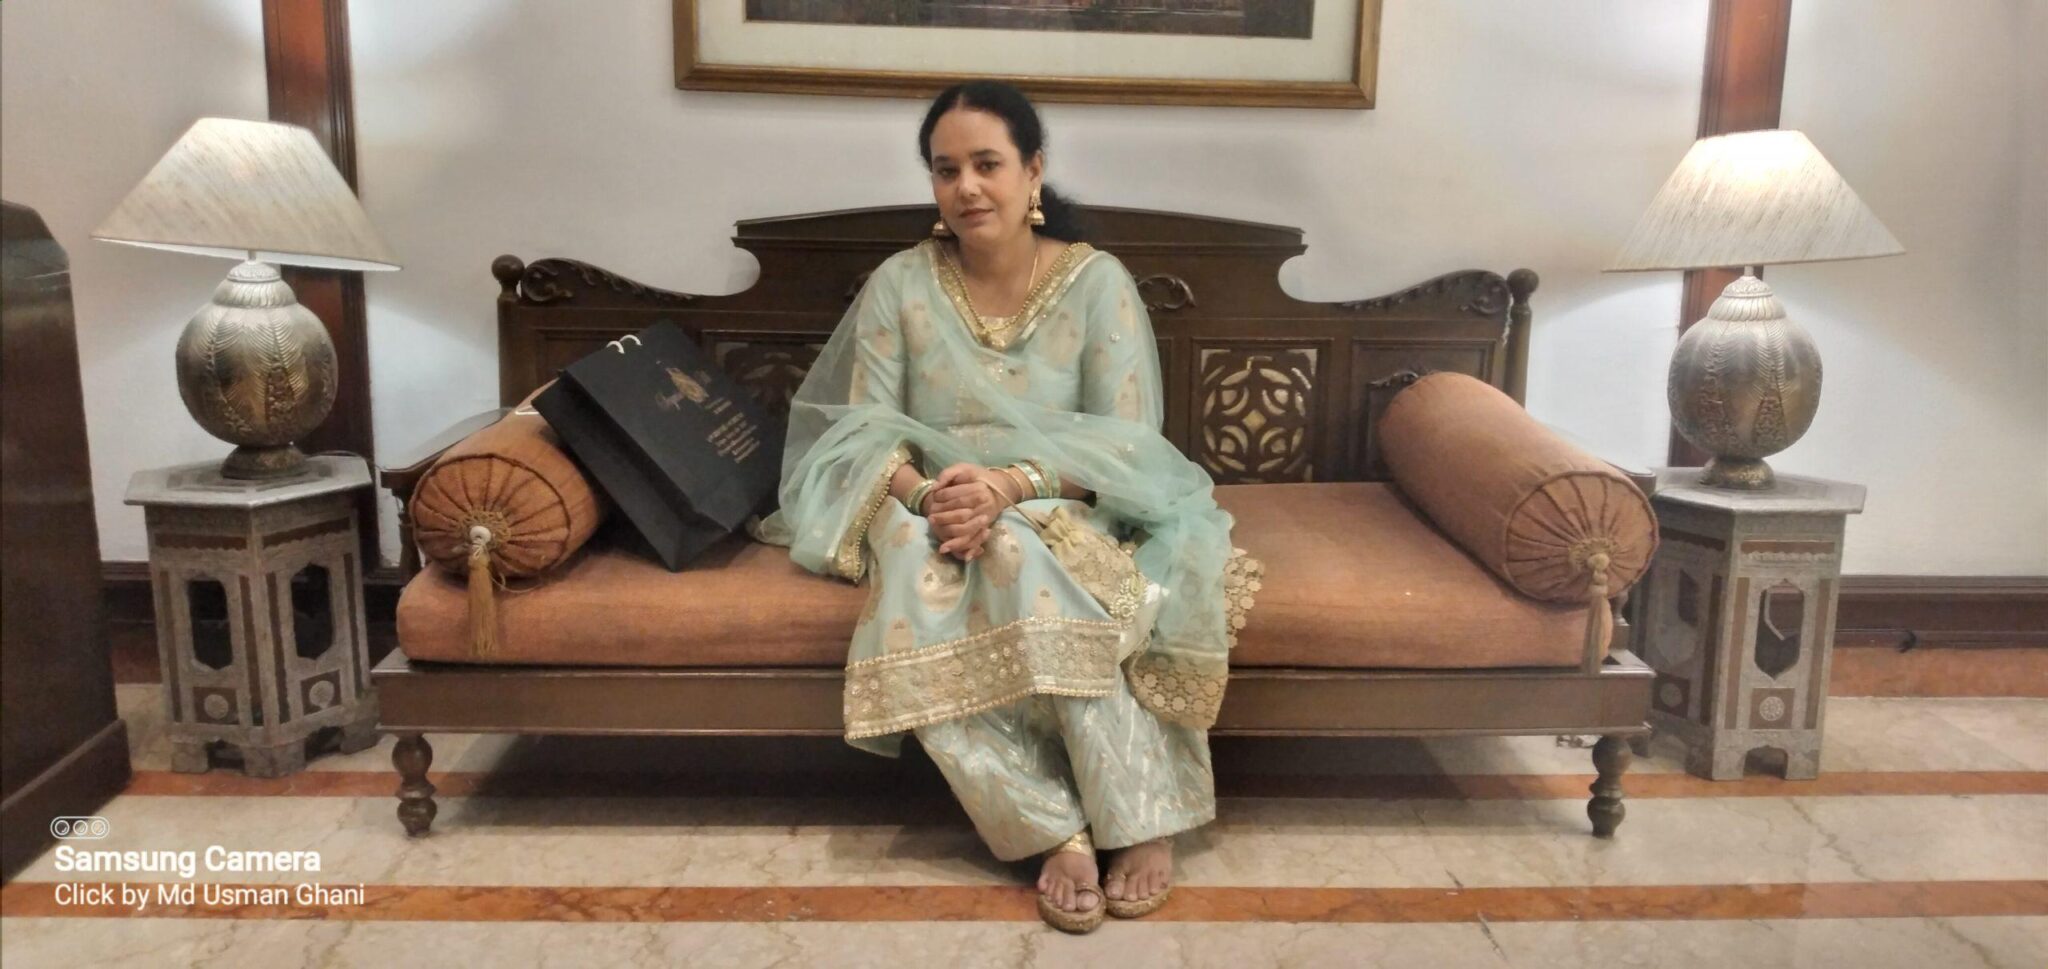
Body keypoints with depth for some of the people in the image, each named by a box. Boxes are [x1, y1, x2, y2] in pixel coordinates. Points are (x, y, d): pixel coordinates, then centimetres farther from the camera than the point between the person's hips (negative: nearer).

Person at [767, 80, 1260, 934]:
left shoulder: (1097, 281, -4)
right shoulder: (899, 285, 1)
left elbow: (1126, 443, -10)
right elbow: (864, 432, -1)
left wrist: (1012, 486, -26)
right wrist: (923, 494, -23)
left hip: (1069, 517, -2)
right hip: (934, 517, 2)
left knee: (1022, 559, -36)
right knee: (921, 608, -32)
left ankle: (1139, 816, -23)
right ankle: (1062, 825, -23)